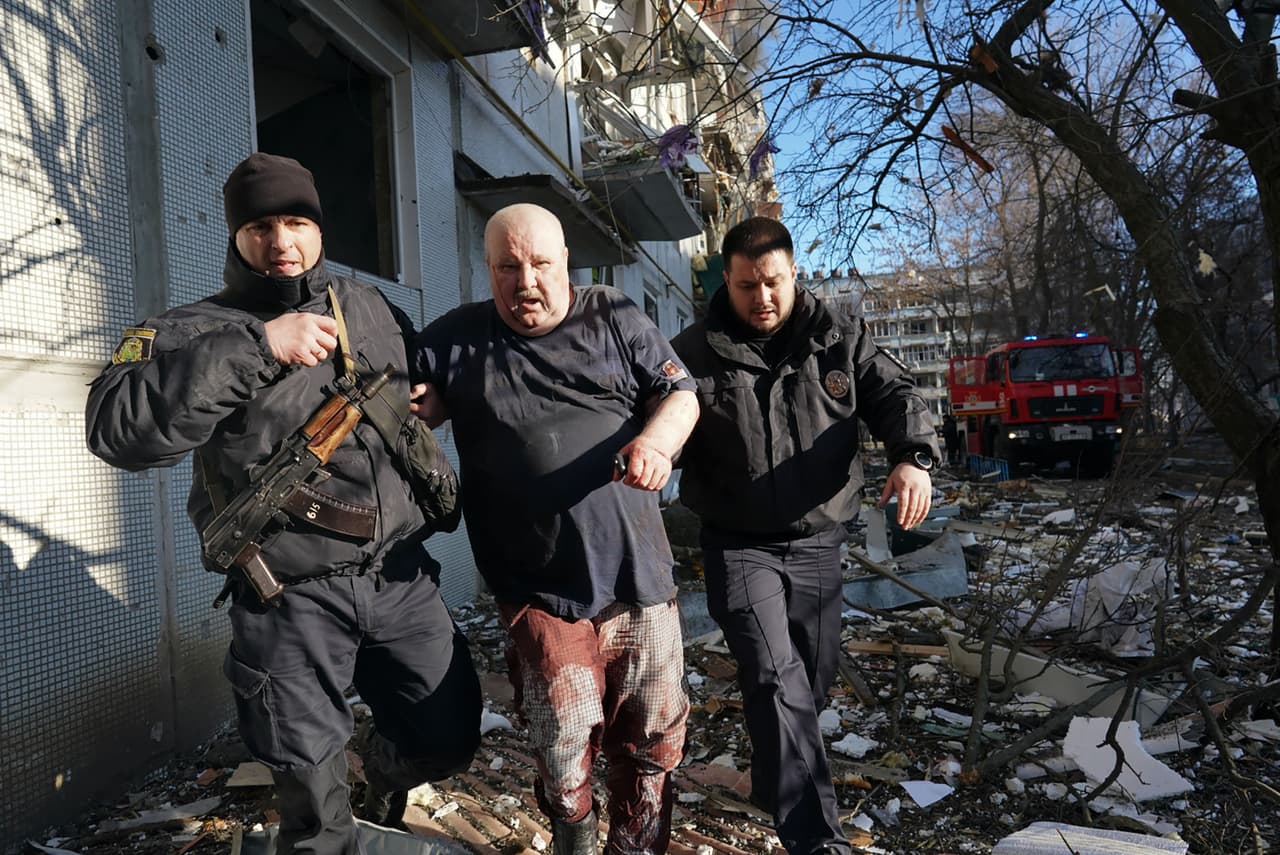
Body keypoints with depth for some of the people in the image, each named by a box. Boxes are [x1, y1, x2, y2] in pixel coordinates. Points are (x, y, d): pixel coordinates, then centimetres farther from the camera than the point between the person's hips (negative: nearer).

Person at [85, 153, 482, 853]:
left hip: (402, 577, 4)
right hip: (291, 600, -4)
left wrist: (436, 471, 13)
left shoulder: (374, 309, 9)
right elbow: (118, 428, -25)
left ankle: (382, 778, 47)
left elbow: (420, 393, 28)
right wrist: (255, 345, -30)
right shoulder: (195, 331, -6)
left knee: (450, 737, 15)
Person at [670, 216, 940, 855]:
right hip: (739, 544, -3)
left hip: (817, 542, 4)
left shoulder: (840, 338, 2)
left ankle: (778, 780, 46)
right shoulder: (693, 354, -5)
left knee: (815, 675, 16)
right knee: (776, 677, -16)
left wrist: (914, 457, -24)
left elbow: (893, 395, -3)